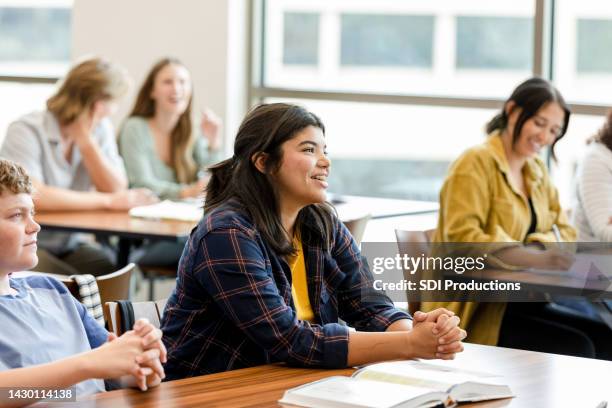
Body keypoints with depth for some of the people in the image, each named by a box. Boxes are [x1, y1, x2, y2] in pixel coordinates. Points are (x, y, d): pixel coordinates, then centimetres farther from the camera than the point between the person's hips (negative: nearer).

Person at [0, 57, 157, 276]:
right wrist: (107, 201, -25)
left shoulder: (100, 129, 5)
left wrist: (86, 140, -15)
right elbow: (34, 196, -30)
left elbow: (117, 191, -4)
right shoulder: (26, 130, -15)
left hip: (70, 243, 6)